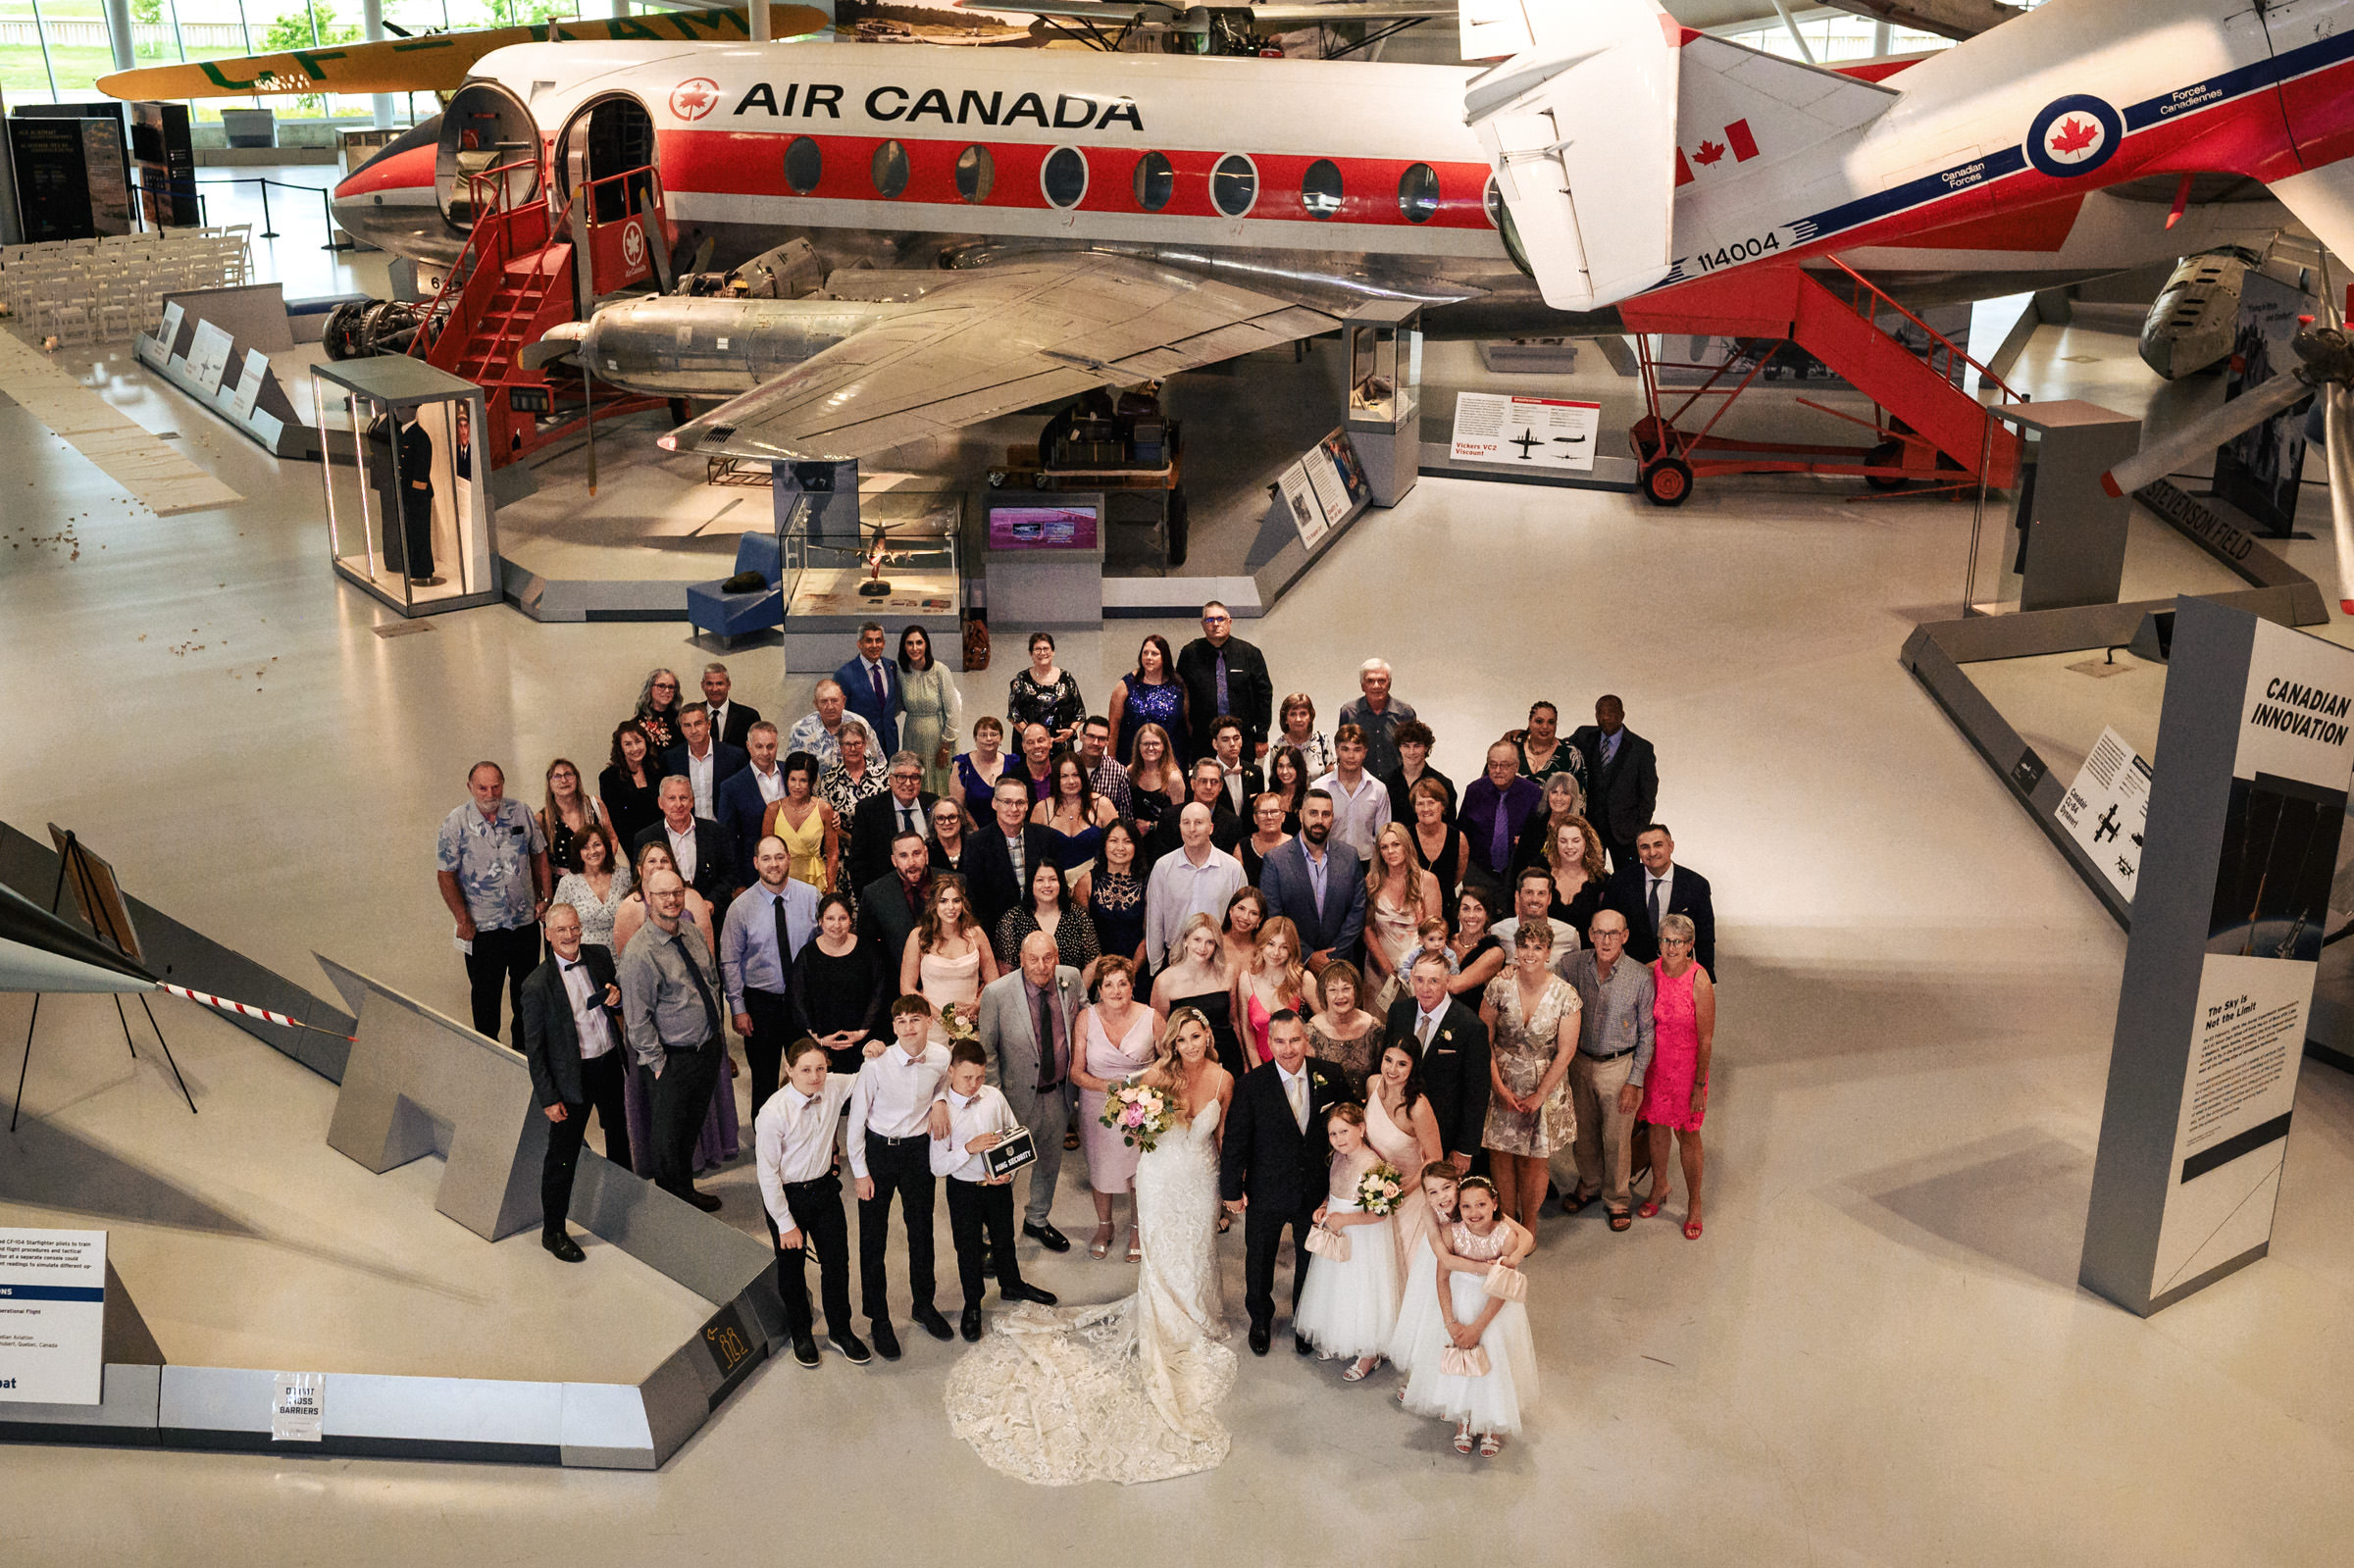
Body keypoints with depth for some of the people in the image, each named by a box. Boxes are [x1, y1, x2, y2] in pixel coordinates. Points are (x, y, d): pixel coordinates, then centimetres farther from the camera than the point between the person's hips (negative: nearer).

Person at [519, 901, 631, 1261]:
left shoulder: (600, 958, -4)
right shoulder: (537, 985, -18)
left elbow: (620, 1007, 12)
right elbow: (533, 1049, -13)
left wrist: (618, 998, -13)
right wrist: (548, 1098, -13)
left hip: (611, 1065, 5)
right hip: (572, 1076, -5)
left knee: (619, 1134, 25)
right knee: (562, 1156, 4)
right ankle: (553, 1231, 20)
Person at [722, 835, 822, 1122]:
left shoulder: (811, 896, -5)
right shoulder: (741, 908, -8)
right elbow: (730, 962, -4)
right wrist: (738, 1009, -7)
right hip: (761, 1003, -1)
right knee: (764, 1080, 9)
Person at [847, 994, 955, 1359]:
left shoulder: (941, 1058, -13)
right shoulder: (877, 1065, -23)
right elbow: (856, 1119, -12)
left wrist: (938, 1105, -4)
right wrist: (860, 1171, -8)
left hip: (919, 1148, 3)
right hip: (879, 1150, -3)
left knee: (921, 1229, 17)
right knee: (873, 1239, 5)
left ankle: (924, 1305, 39)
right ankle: (878, 1320, 21)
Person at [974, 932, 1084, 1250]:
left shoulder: (1070, 979, -10)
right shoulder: (997, 993, -21)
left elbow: (1086, 1013, 12)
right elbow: (986, 1050, -11)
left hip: (1059, 1092, 4)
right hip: (1019, 1095, -4)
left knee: (1050, 1161, 23)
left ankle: (1037, 1220, 47)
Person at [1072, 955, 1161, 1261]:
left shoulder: (1151, 1018, -13)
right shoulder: (1086, 1019, -11)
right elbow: (1076, 1071, -7)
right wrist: (1107, 1085, -23)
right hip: (1098, 1107, 1)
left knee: (1141, 1169, 11)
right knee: (1100, 1167, 17)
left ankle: (1137, 1231, 37)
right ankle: (1104, 1227, 43)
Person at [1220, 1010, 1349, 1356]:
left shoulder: (1328, 1078, -13)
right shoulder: (1251, 1085, -21)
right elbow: (1236, 1141, -13)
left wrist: (1335, 1148, -1)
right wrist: (1232, 1190, -8)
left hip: (1315, 1192, 2)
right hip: (1266, 1192, -2)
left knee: (1310, 1259, 22)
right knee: (1259, 1261, 20)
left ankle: (1304, 1322, 47)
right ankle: (1260, 1320, 47)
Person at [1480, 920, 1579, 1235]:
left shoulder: (1564, 994, -11)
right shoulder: (1500, 985, -9)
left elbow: (1565, 1052, -7)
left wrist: (1540, 1096, -9)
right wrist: (1499, 1087, -7)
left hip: (1545, 1085, -1)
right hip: (1502, 1081, 1)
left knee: (1534, 1161, 7)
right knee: (1501, 1156, 7)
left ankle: (1529, 1224, 27)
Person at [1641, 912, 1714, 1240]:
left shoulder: (1699, 982, -21)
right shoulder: (1650, 972, -8)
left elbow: (1706, 1040, -14)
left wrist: (1700, 1084, -12)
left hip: (1687, 1068, -4)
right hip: (1654, 1063, 4)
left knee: (1688, 1136, 8)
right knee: (1657, 1127, 20)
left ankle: (1694, 1205, 26)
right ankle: (1659, 1187, 43)